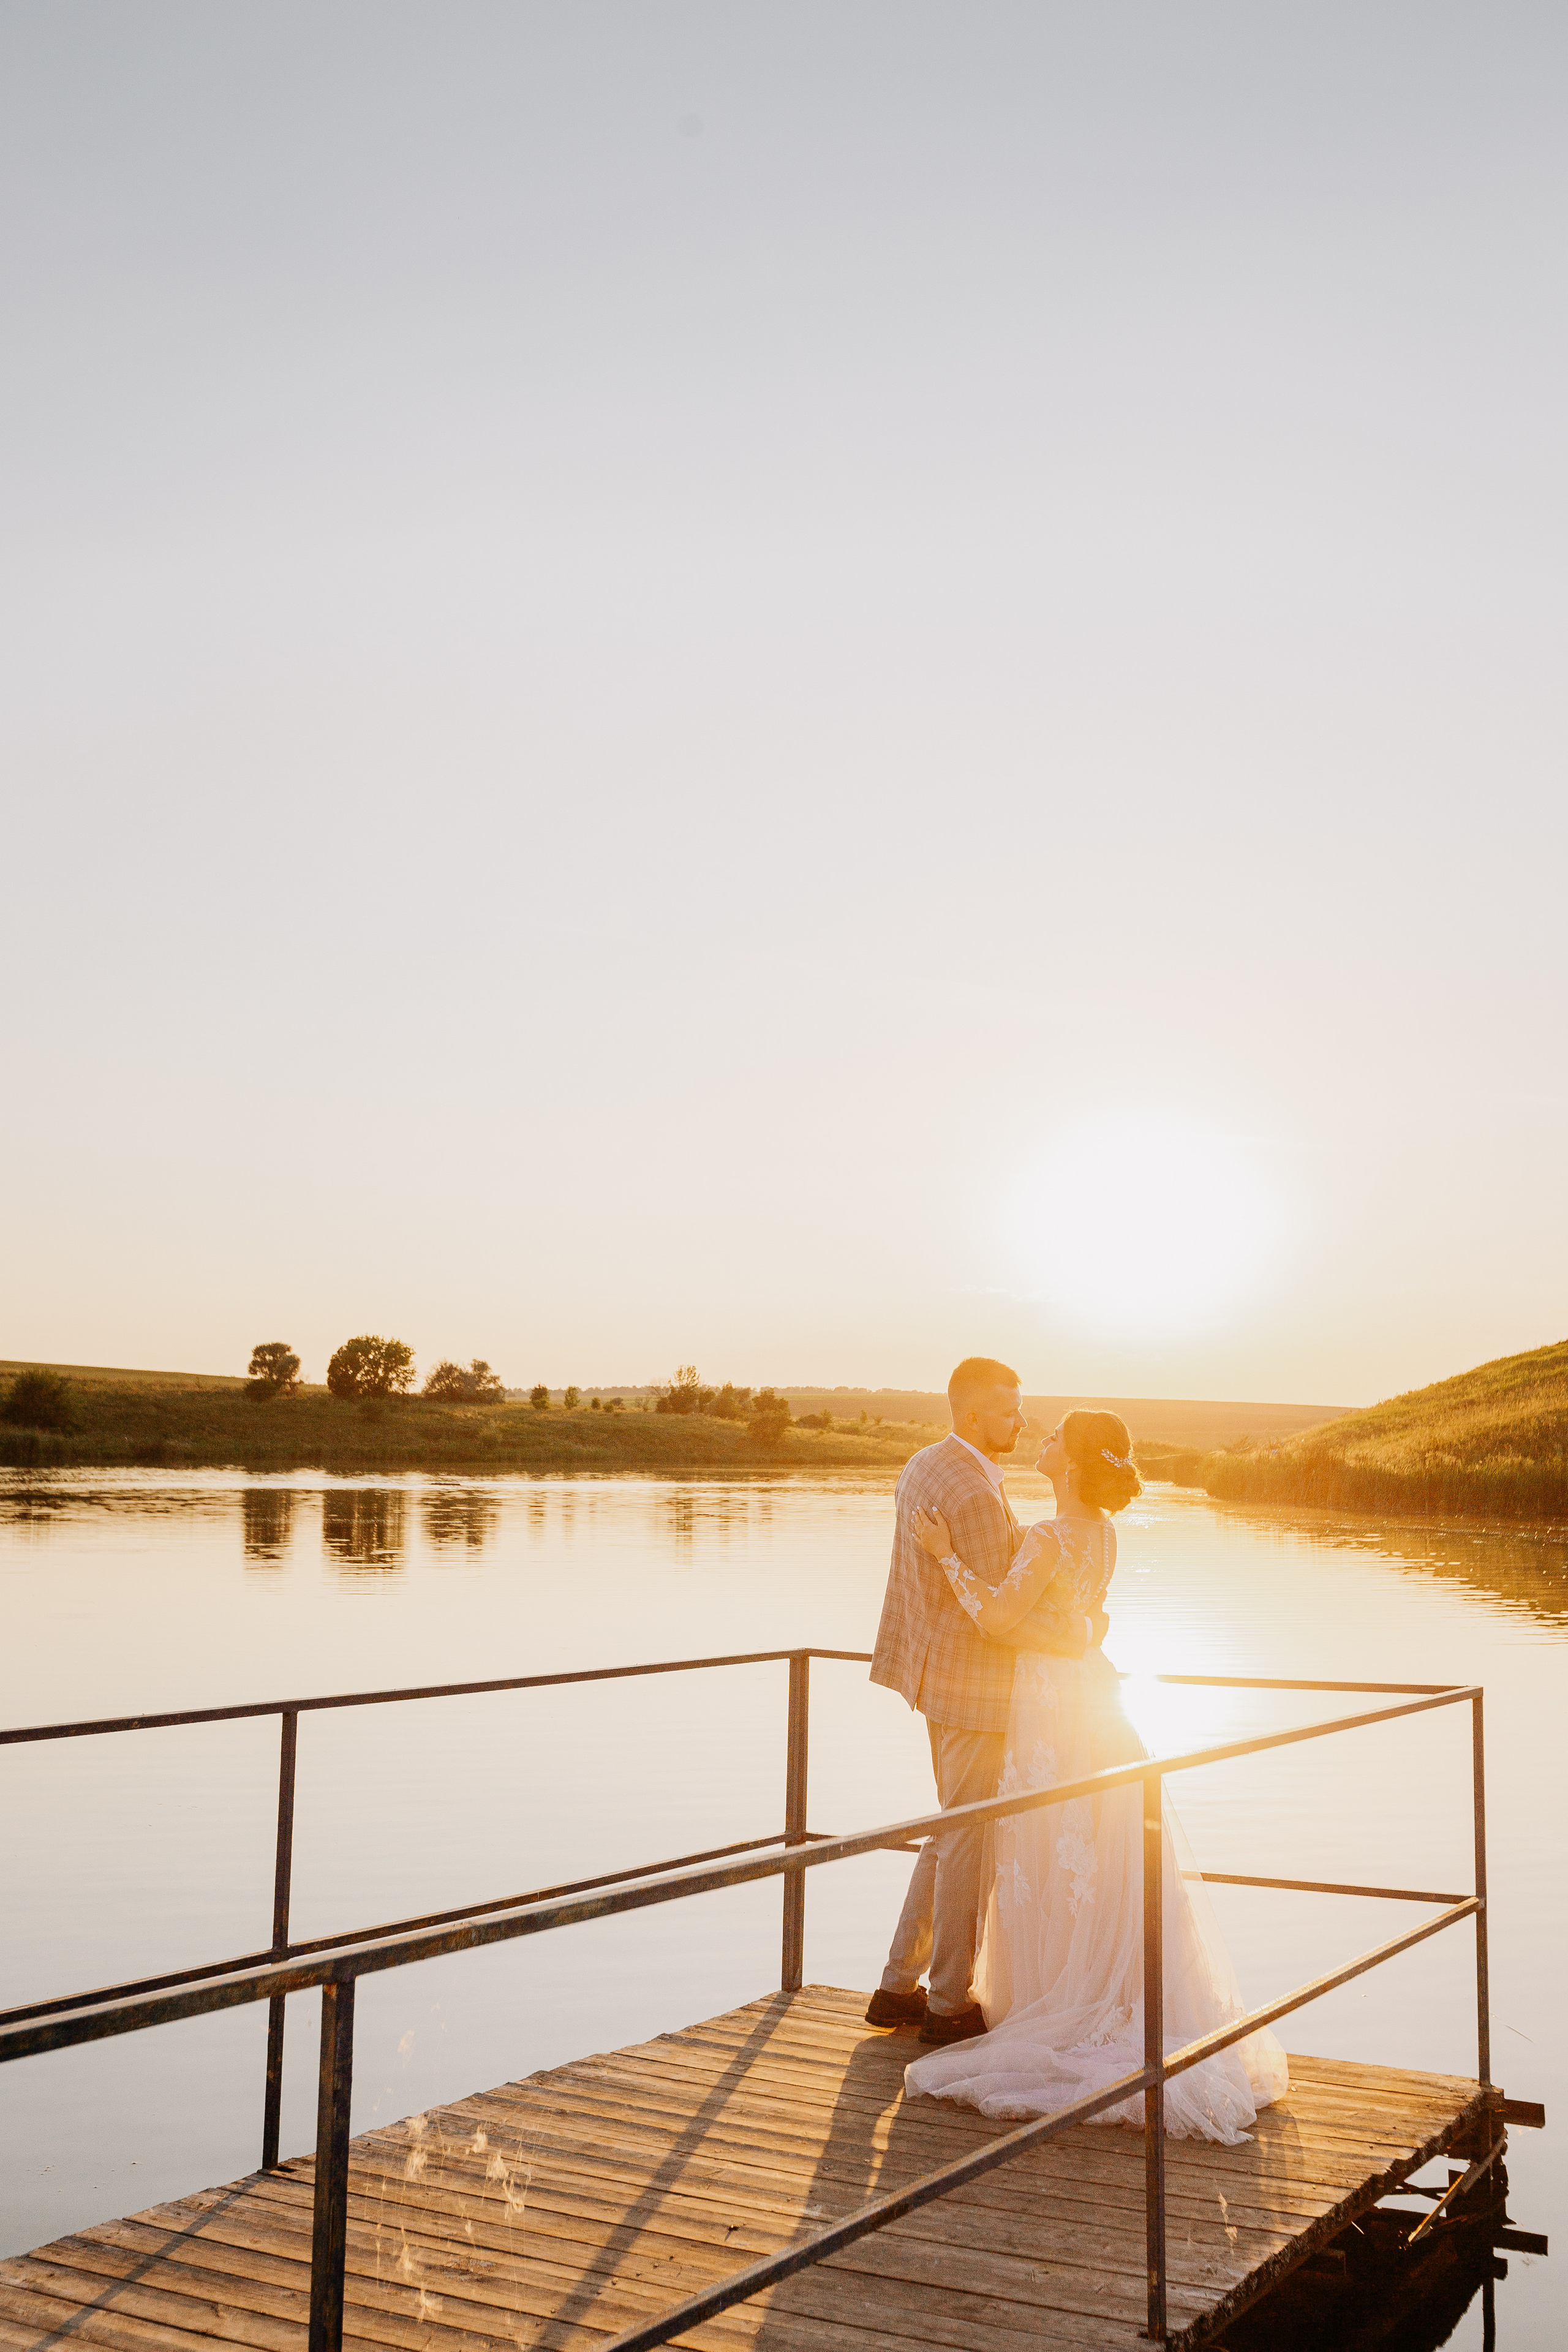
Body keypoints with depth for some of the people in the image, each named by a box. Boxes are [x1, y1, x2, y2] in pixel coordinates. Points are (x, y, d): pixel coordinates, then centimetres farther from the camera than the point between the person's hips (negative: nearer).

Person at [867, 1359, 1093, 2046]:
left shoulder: (920, 1467, 8)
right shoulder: (976, 1494, -23)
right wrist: (1066, 1634, -12)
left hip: (939, 1674, 10)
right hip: (976, 1687, -10)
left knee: (953, 1833, 19)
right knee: (970, 1843, 3)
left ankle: (898, 1987, 25)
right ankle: (950, 2004, 15)